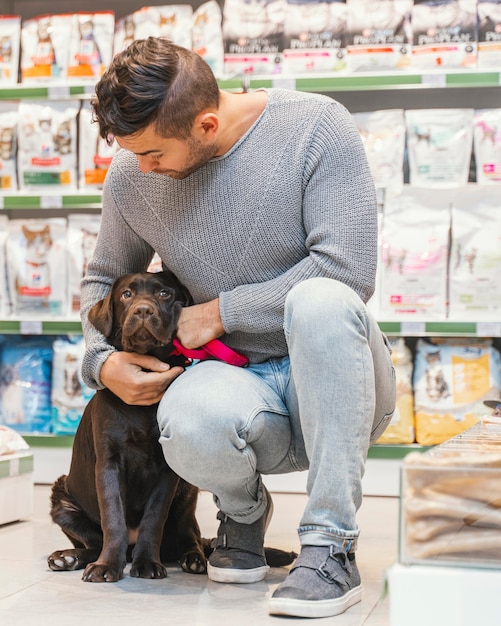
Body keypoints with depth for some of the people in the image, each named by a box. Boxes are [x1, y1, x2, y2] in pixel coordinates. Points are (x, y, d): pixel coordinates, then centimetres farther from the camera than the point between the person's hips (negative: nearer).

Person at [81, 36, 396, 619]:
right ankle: (243, 509, 5)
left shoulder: (316, 127, -13)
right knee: (189, 418, -36)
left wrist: (221, 310, -15)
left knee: (320, 299, -37)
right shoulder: (130, 176, 1)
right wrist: (104, 361, -1)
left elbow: (347, 270, -20)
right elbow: (103, 278, 19)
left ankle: (331, 547, -26)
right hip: (242, 383, 2)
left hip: (332, 379, -2)